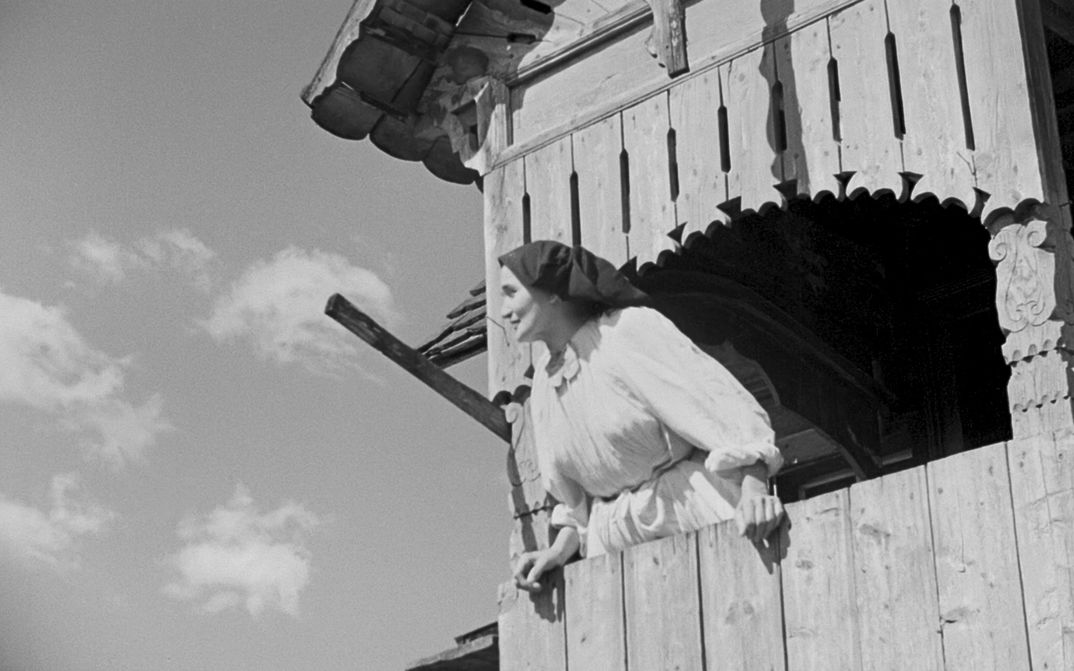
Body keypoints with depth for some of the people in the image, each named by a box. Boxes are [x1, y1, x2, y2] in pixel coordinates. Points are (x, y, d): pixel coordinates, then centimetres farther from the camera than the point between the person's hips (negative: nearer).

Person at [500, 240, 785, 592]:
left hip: (692, 507, -6)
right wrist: (561, 548, 3)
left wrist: (753, 488, -32)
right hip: (614, 534, 6)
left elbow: (722, 399, -18)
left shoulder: (629, 329, -10)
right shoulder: (543, 377, 11)